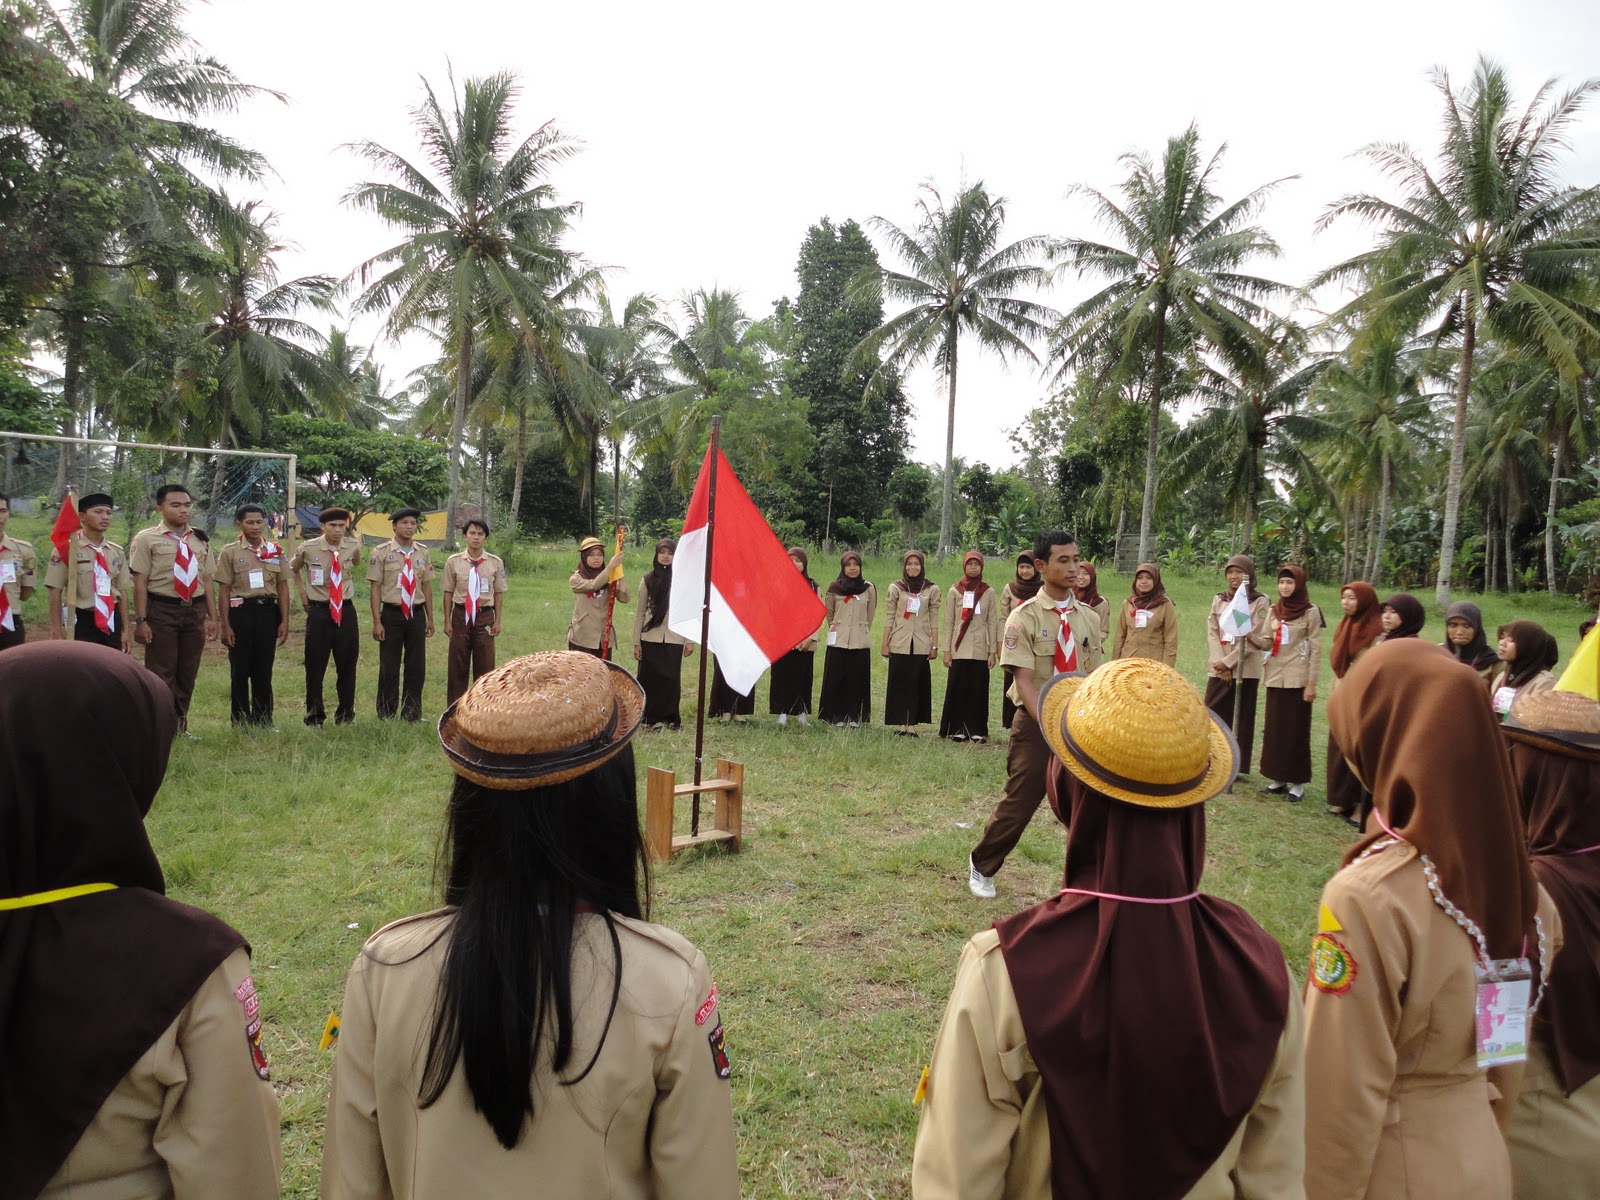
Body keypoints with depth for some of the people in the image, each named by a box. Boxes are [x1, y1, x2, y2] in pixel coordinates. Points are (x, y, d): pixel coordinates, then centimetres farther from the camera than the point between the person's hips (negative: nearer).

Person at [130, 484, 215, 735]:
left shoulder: (199, 540, 12)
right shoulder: (146, 539, -4)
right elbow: (140, 582, -7)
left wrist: (211, 616, 10)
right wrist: (140, 620, -11)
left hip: (195, 610, 5)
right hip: (162, 611, -5)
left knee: (188, 672, 12)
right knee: (161, 673, -1)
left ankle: (180, 724, 24)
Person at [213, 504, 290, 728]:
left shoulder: (275, 551, 8)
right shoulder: (230, 553, 1)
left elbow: (282, 587, 9)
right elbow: (223, 591, -1)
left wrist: (284, 621, 4)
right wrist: (225, 625, -6)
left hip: (268, 611, 2)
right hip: (241, 611, -2)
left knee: (264, 670, 8)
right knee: (240, 670, 3)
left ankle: (263, 720, 16)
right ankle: (241, 722, 12)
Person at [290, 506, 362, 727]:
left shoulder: (353, 547, -2)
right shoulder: (307, 549, -7)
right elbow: (293, 568, 15)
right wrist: (302, 593, 7)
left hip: (346, 611, 2)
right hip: (318, 611, -2)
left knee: (348, 665, 8)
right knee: (315, 666, 3)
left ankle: (345, 715, 22)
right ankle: (314, 716, 17)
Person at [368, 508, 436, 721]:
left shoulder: (422, 552, 7)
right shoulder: (381, 552, -5)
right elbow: (374, 588, -6)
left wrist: (430, 618, 11)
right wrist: (377, 622, -10)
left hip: (417, 614, 4)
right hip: (392, 614, -3)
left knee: (417, 667, 9)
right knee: (389, 669, 4)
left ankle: (412, 714, 21)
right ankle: (386, 716, 17)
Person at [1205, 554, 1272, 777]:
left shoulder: (1260, 602, -2)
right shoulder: (1219, 600, 11)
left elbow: (1256, 640, -9)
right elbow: (1212, 633, 4)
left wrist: (1228, 661, -13)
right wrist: (1219, 662, -10)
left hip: (1245, 671, -4)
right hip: (1219, 669, 4)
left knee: (1241, 719, 2)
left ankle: (1236, 765, 8)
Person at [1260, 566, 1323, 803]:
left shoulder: (1310, 612, -5)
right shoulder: (1274, 611, 10)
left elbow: (1316, 650, -7)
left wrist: (1312, 683, -12)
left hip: (1297, 678, -5)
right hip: (1275, 676, 5)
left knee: (1296, 730, -1)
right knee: (1274, 729, 7)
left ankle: (1298, 783, 6)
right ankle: (1278, 779, 16)